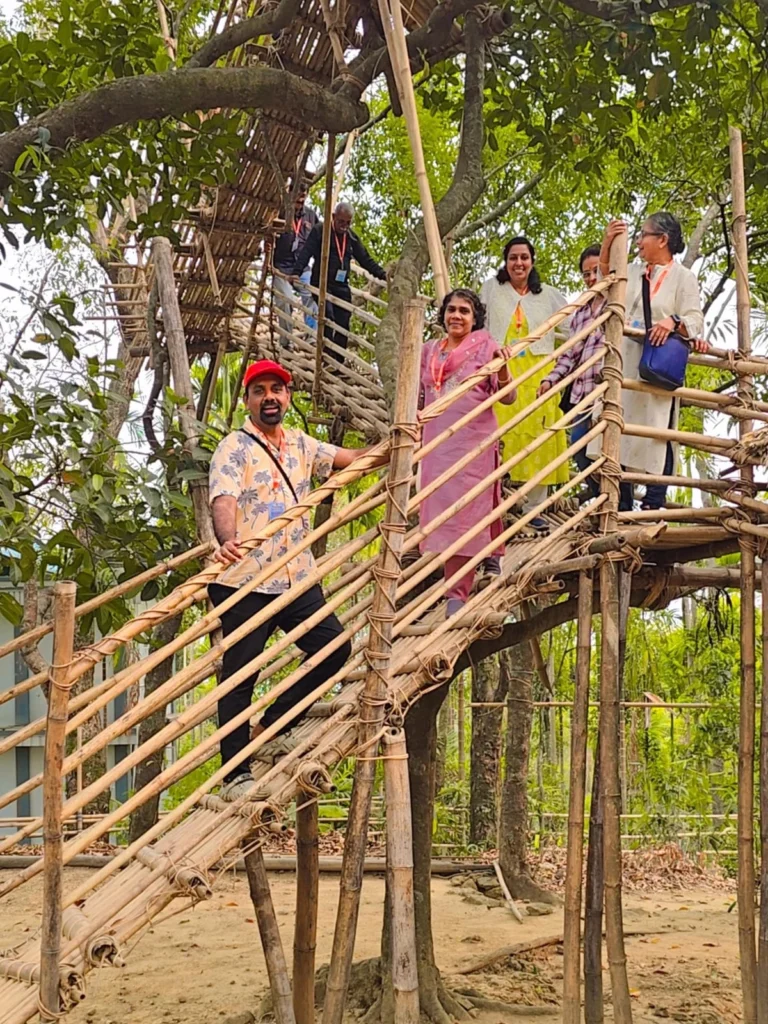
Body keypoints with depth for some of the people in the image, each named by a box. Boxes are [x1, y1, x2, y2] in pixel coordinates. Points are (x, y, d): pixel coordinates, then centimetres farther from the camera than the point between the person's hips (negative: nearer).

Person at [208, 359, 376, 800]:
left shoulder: (300, 444, 14)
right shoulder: (234, 448, -7)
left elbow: (351, 457, 20)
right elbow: (223, 499, -22)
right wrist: (228, 540, -43)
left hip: (298, 578, 7)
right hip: (244, 581, -6)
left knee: (335, 648, 3)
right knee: (241, 673, -1)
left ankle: (269, 729, 18)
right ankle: (234, 774, 10)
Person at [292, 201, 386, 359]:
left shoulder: (352, 237, 14)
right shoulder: (319, 231, -2)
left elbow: (365, 259, 17)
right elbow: (306, 253, -11)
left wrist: (382, 275, 7)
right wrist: (297, 272, -26)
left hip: (342, 287, 5)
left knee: (343, 326, 1)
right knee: (328, 319, -22)